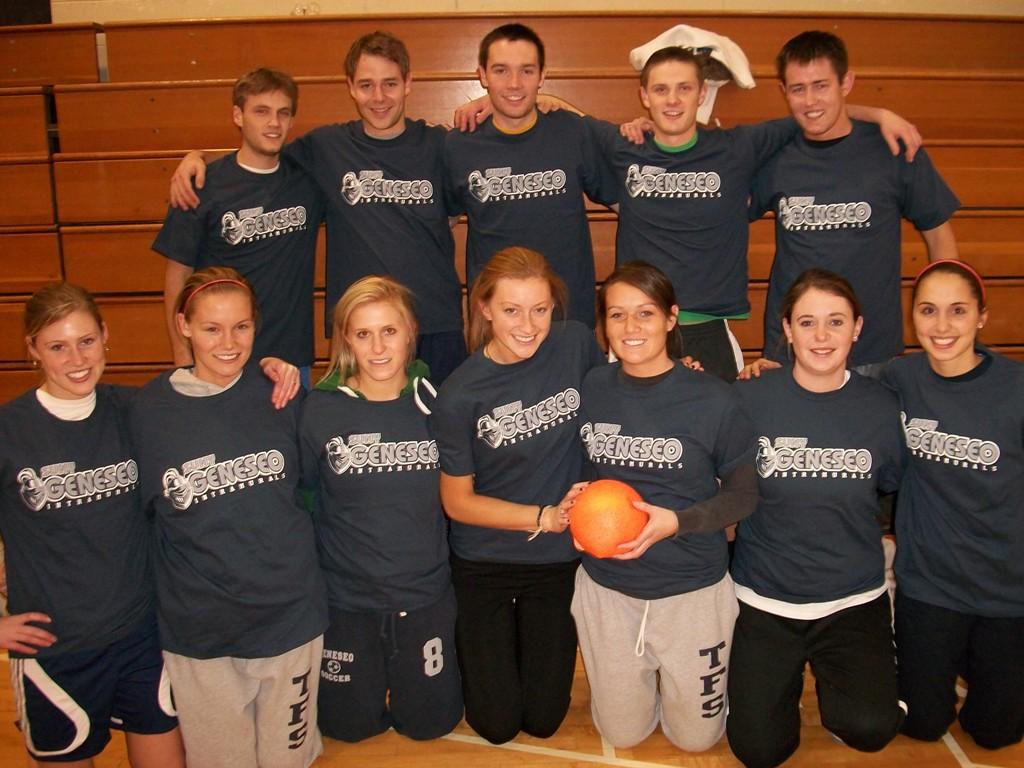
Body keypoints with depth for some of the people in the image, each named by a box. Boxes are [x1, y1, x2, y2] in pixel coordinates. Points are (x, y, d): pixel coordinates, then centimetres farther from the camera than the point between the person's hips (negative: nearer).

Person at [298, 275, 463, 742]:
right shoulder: (320, 410, -14)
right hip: (345, 596, -1)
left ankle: (408, 666, 43)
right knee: (350, 725, 16)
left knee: (430, 722, 15)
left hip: (425, 594, 1)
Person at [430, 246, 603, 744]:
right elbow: (456, 501, -11)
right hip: (484, 563, -2)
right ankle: (466, 644, 36)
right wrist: (546, 516, -18)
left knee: (543, 719, 14)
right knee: (496, 725, 9)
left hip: (559, 558, 2)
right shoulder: (460, 394, -19)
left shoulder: (575, 343, -13)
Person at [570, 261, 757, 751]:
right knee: (621, 735, 19)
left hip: (693, 589, -2)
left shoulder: (714, 401, -15)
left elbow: (744, 494, -7)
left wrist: (675, 521, -23)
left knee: (696, 737, 16)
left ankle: (678, 674, 43)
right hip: (605, 586, 2)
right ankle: (644, 674, 47)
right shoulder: (589, 390, -7)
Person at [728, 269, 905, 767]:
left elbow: (895, 489, 10)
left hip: (854, 600, 1)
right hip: (763, 599, -1)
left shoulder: (881, 407, -4)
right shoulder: (748, 399, -11)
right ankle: (787, 672, 27)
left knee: (870, 728, -20)